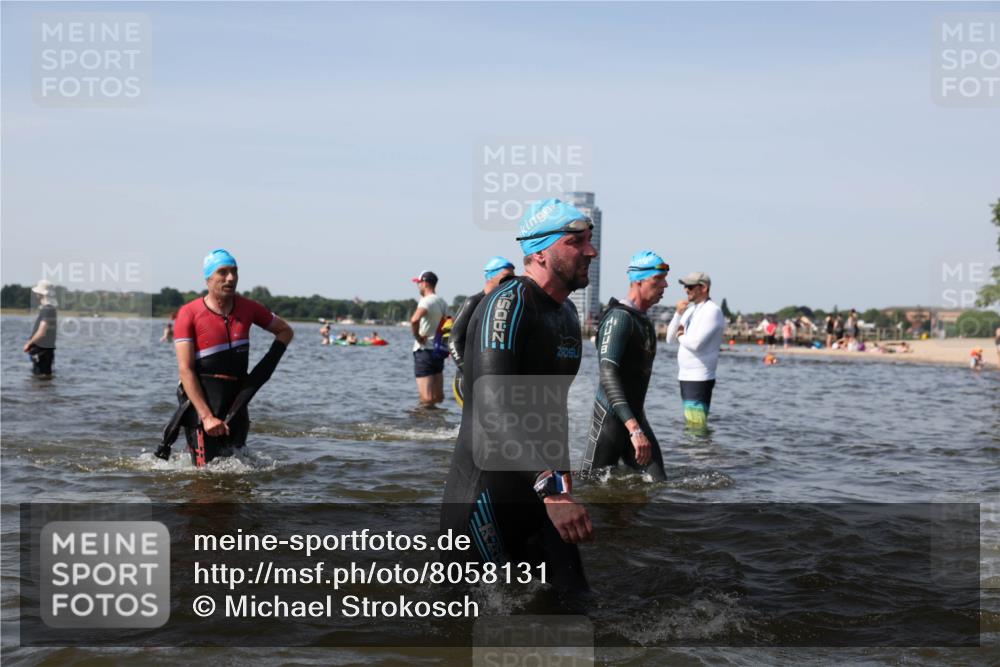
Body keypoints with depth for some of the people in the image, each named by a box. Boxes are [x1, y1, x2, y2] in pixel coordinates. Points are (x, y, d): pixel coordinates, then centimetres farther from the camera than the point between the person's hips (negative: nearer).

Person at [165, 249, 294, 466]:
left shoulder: (247, 308, 4)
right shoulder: (189, 314, -9)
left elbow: (285, 331, 20)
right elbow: (185, 370, -13)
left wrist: (267, 366, 2)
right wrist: (207, 416, -21)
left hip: (237, 401, 5)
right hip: (202, 400, -5)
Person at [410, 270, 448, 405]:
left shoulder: (426, 301, -14)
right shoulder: (442, 302, 13)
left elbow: (414, 320, -32)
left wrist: (417, 336, -19)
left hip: (424, 350, -9)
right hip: (439, 351, 9)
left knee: (426, 397, -8)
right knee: (438, 396, 10)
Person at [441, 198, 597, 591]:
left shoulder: (567, 312, 11)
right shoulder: (508, 304, -17)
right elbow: (495, 408, -29)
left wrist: (564, 480, 26)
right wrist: (551, 490, -36)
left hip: (541, 486, 9)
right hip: (487, 489, -8)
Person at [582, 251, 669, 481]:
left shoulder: (645, 321, 14)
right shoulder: (619, 317, -17)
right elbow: (608, 374, -27)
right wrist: (634, 428, -36)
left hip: (635, 417, 8)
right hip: (610, 418, -8)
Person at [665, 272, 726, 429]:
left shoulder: (712, 311, -11)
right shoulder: (690, 310, 15)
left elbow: (696, 343, -22)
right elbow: (670, 338, 11)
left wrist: (681, 336, -2)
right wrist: (678, 313, -2)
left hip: (699, 379, -9)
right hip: (685, 375, 9)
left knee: (697, 424, -11)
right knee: (689, 422, 12)